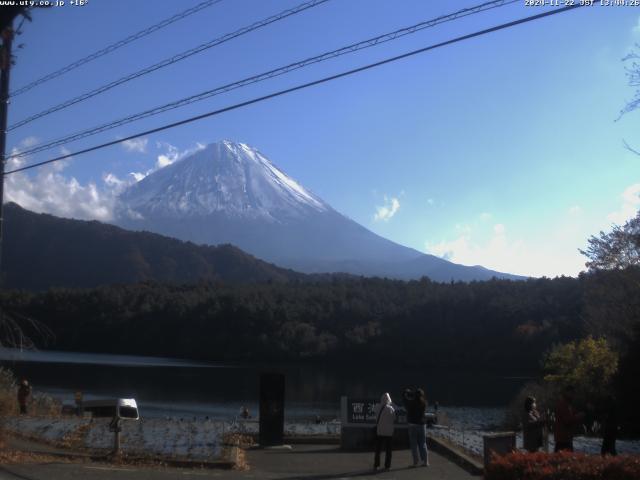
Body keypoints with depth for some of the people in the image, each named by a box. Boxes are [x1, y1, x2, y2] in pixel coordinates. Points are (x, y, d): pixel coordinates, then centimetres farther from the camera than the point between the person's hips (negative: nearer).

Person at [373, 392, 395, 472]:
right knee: (388, 449, 8)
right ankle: (387, 465, 6)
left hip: (380, 431, 0)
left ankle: (376, 465, 9)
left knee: (378, 449, 10)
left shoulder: (379, 407, -8)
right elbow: (394, 419, -2)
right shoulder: (391, 408, -8)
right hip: (389, 432, 0)